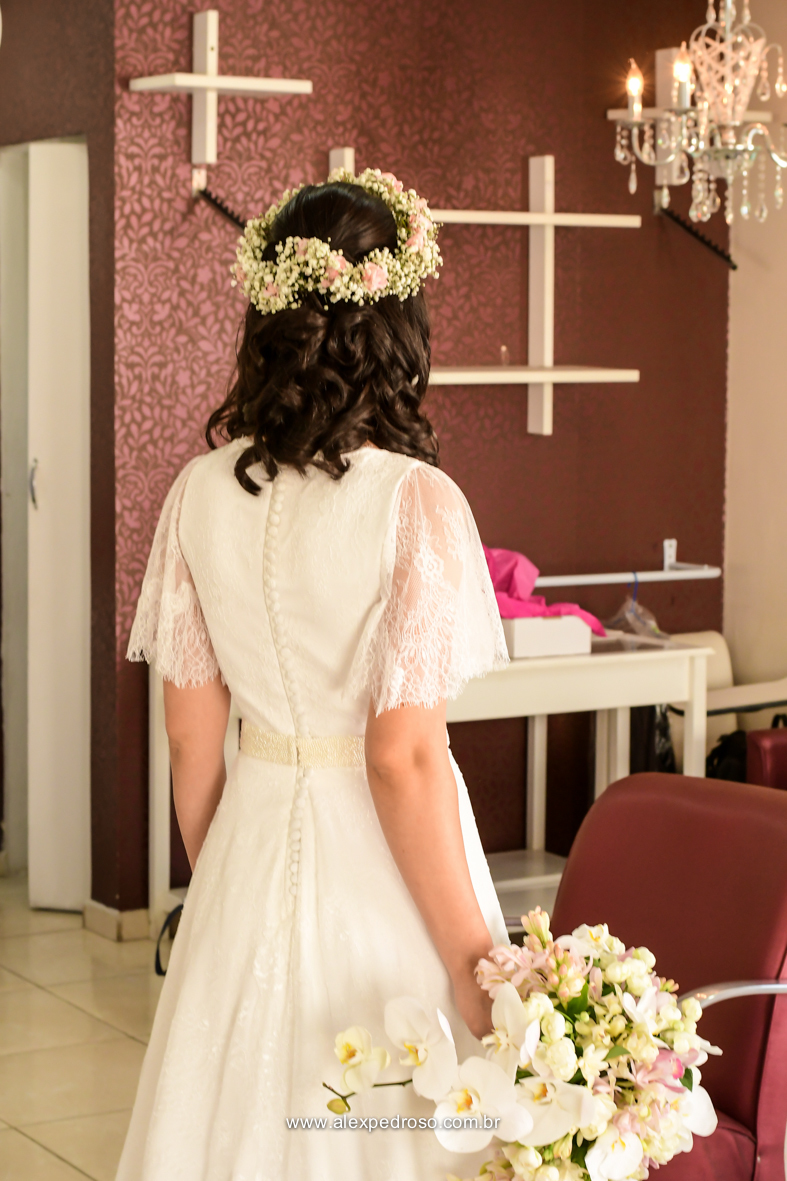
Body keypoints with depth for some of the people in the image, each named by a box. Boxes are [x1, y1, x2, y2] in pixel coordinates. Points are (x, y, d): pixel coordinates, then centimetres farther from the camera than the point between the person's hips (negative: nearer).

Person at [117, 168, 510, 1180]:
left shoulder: (202, 493, -4)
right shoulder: (416, 503, -18)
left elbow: (189, 732, 1)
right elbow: (403, 759, -20)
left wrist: (217, 880, 17)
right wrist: (472, 962, -11)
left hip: (249, 854, 5)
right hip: (381, 869, -4)